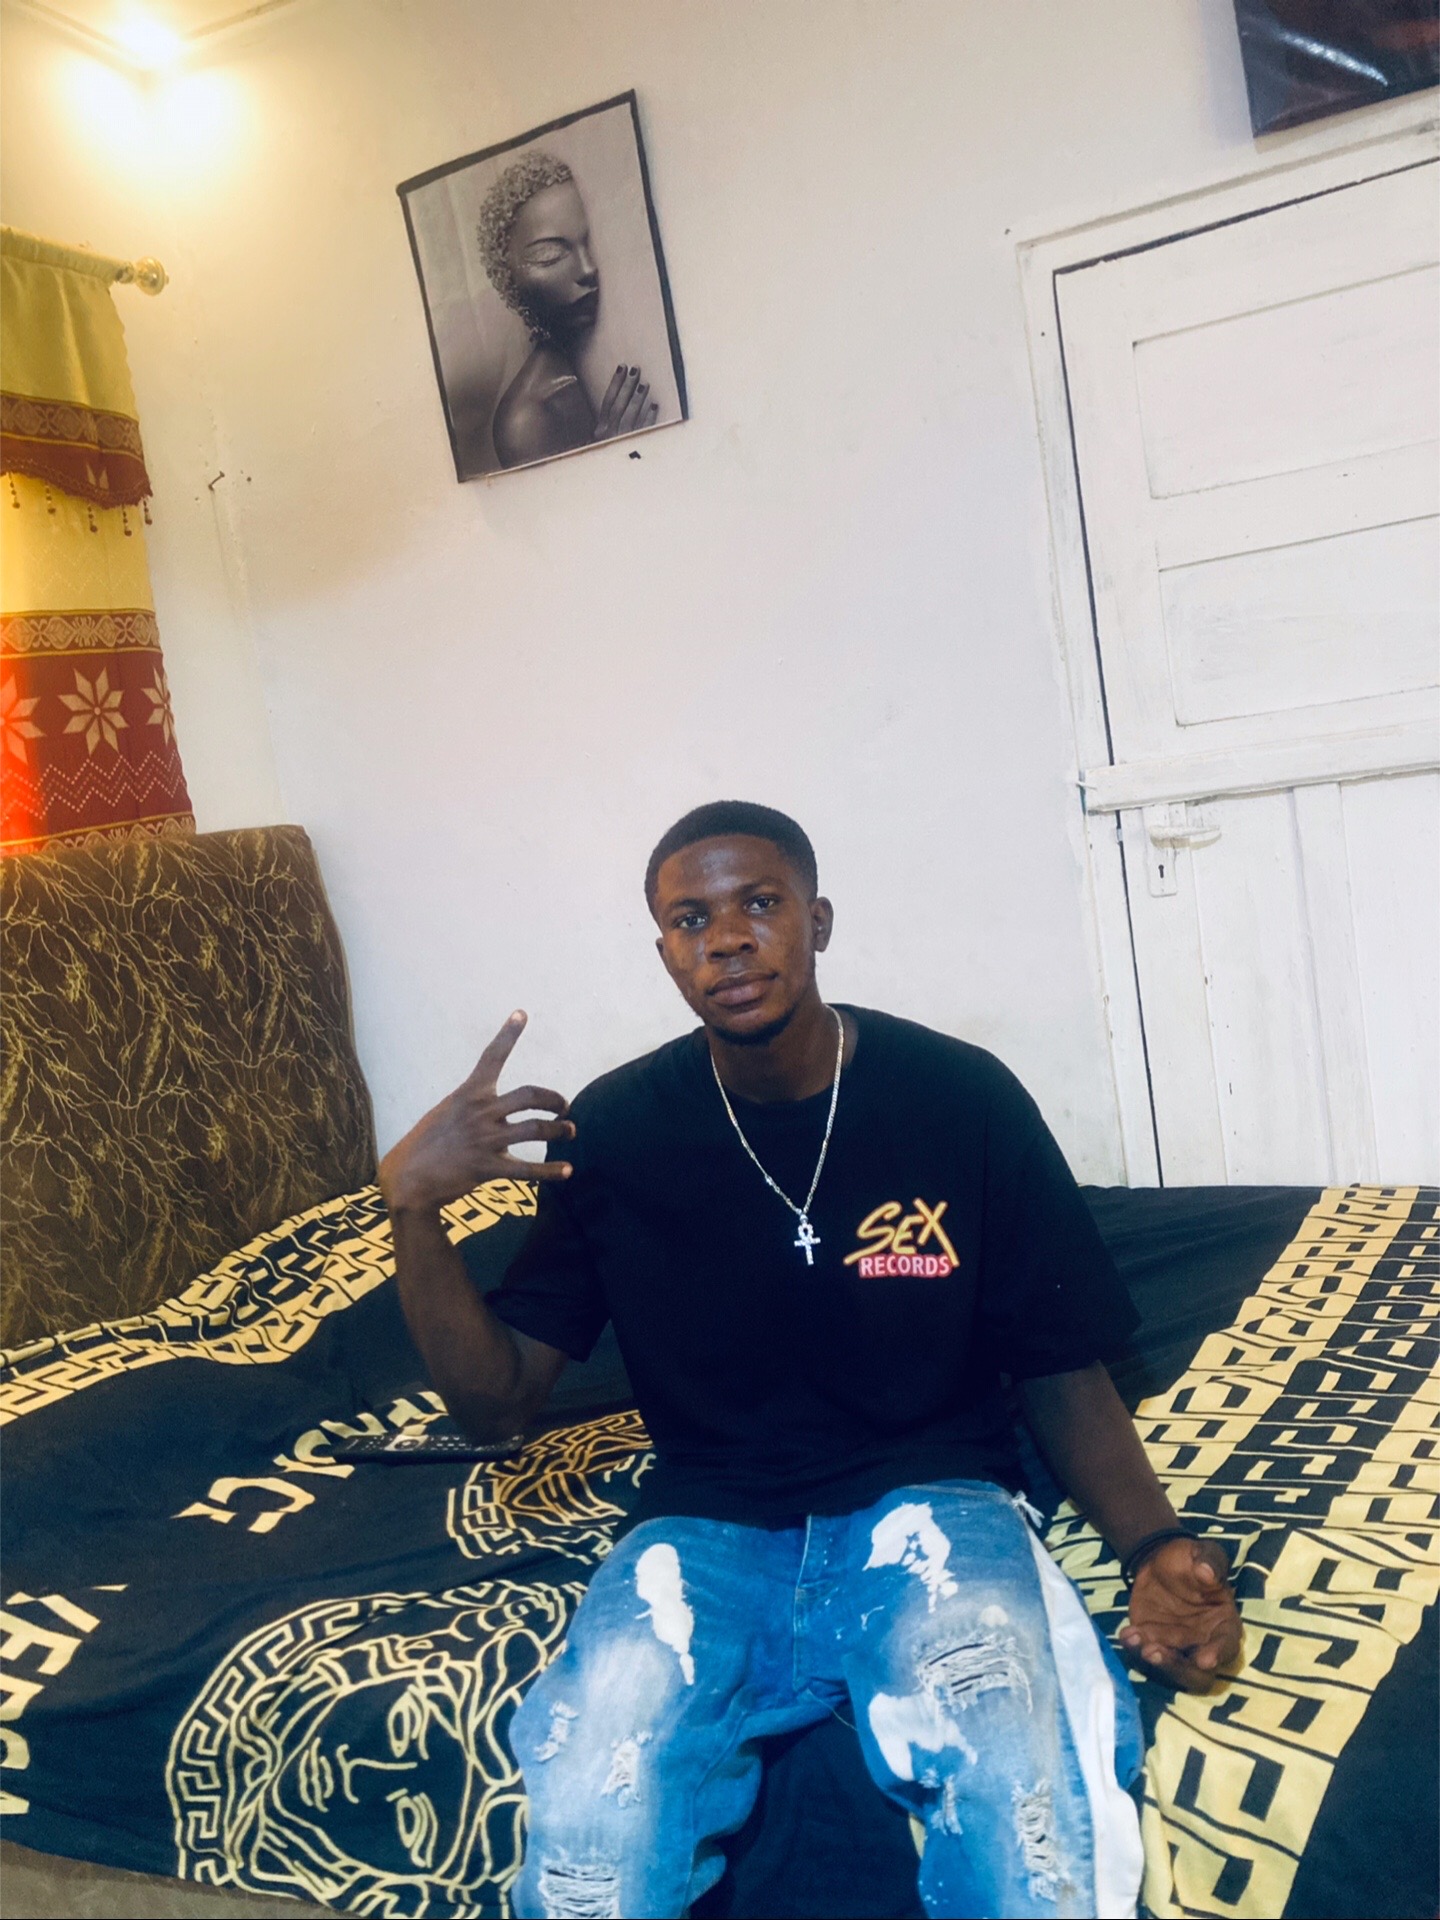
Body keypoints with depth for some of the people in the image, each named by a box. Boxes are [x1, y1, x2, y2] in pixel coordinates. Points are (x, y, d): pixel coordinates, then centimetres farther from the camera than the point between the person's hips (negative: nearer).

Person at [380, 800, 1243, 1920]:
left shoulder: (964, 1099, -6)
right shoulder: (615, 1130, -2)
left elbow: (1063, 1368, 3)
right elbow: (497, 1399, -2)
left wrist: (1154, 1546, -15)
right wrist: (414, 1209, -18)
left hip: (931, 1499, -1)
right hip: (706, 1531, 2)